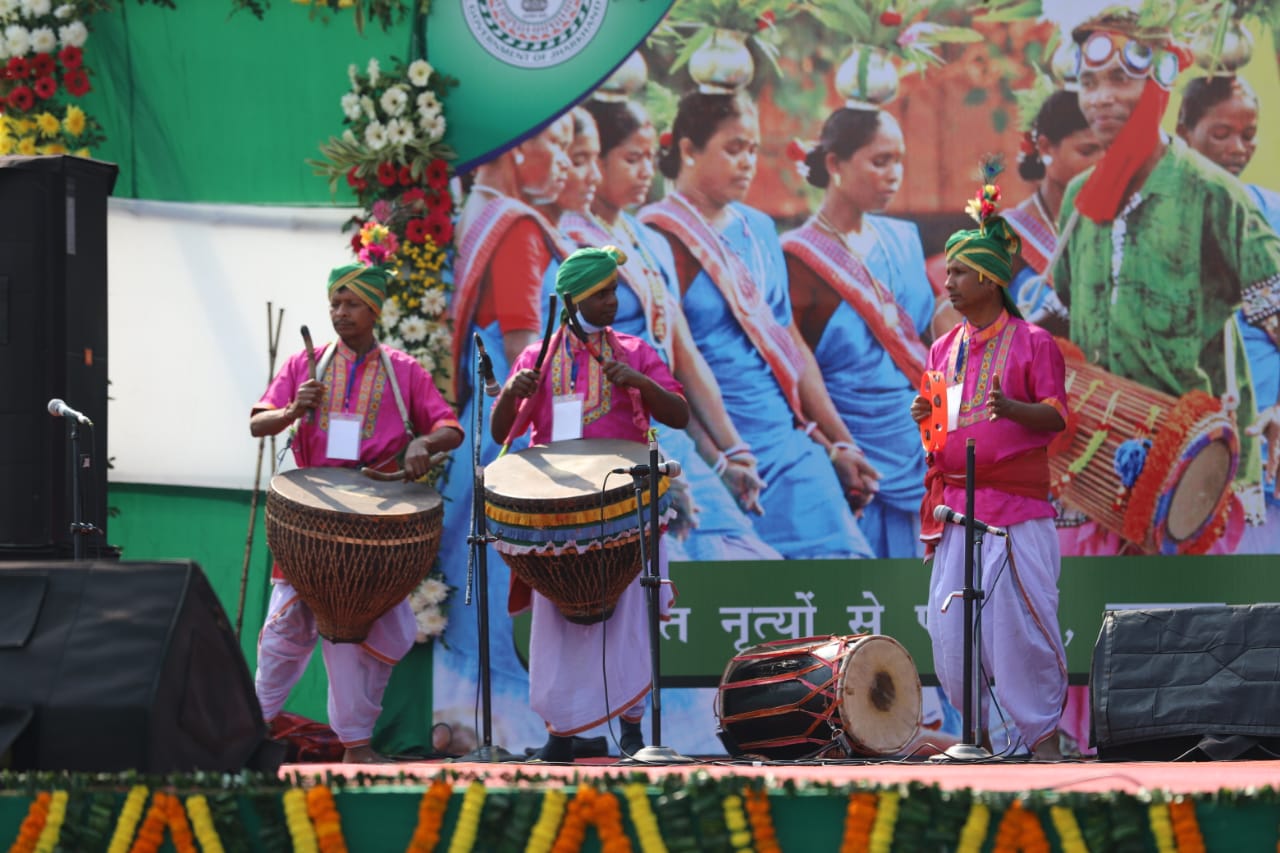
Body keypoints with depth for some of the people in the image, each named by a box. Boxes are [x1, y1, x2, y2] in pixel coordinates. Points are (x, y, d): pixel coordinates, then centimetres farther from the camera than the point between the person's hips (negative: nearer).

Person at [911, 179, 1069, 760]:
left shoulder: (1031, 342, -1)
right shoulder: (944, 349, 16)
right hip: (954, 504, 5)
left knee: (1021, 623, -8)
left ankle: (1043, 735, 2)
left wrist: (1011, 407, -25)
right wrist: (924, 418, -1)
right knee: (950, 628, 0)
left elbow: (1057, 416, -7)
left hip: (1015, 505, -5)